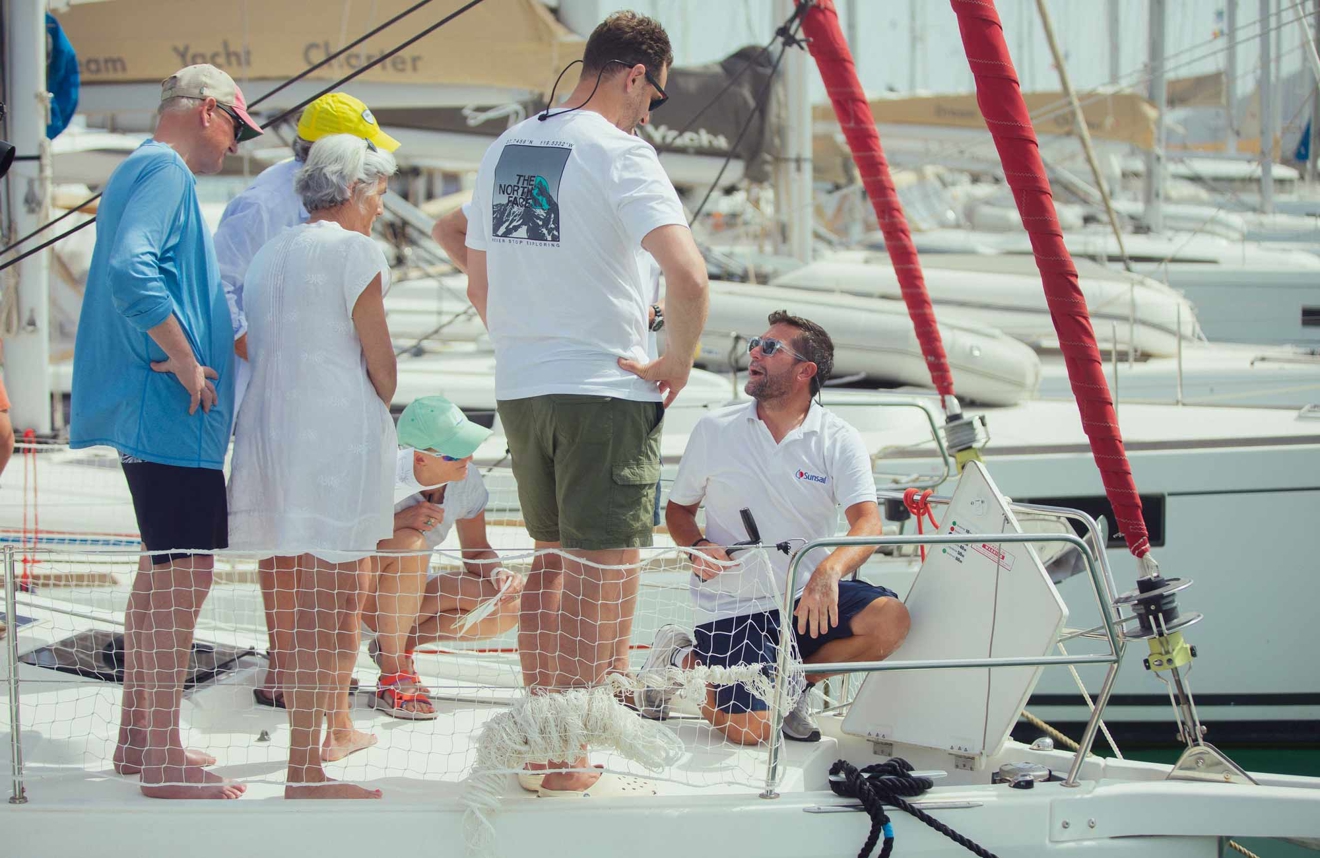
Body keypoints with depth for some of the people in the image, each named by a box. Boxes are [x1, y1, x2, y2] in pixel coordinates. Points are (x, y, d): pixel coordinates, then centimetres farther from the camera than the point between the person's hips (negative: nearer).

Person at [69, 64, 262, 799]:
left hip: (150, 409, 11)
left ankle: (140, 735, 24)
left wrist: (205, 352, 21)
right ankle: (163, 757, -10)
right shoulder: (165, 172, -12)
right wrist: (187, 365, -22)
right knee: (185, 571, -11)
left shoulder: (147, 172, 20)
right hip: (169, 410, -11)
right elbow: (130, 268, -27)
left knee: (165, 567, 17)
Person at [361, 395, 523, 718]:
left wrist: (497, 574, -21)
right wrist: (399, 521, -38)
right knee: (410, 542, -36)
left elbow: (476, 552, 1)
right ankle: (392, 675, -24)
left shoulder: (466, 479, -12)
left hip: (408, 596, 5)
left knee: (506, 607, -15)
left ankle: (399, 644, -1)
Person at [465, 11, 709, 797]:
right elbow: (689, 277, -24)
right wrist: (678, 362, -10)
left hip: (519, 389, 8)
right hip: (605, 389, -8)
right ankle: (570, 768, 1)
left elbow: (480, 285, 19)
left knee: (553, 558, 20)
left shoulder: (507, 149, 11)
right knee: (605, 579, -1)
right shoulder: (619, 151, -12)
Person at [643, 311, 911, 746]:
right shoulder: (714, 431, 1)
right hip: (734, 605, -2)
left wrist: (830, 570, -39)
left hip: (807, 598, 2)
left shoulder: (839, 441, -3)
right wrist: (698, 547, -12)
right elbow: (678, 508, 12)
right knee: (750, 729, -21)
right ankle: (683, 658, 11)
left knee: (890, 619, -27)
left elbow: (868, 522, -17)